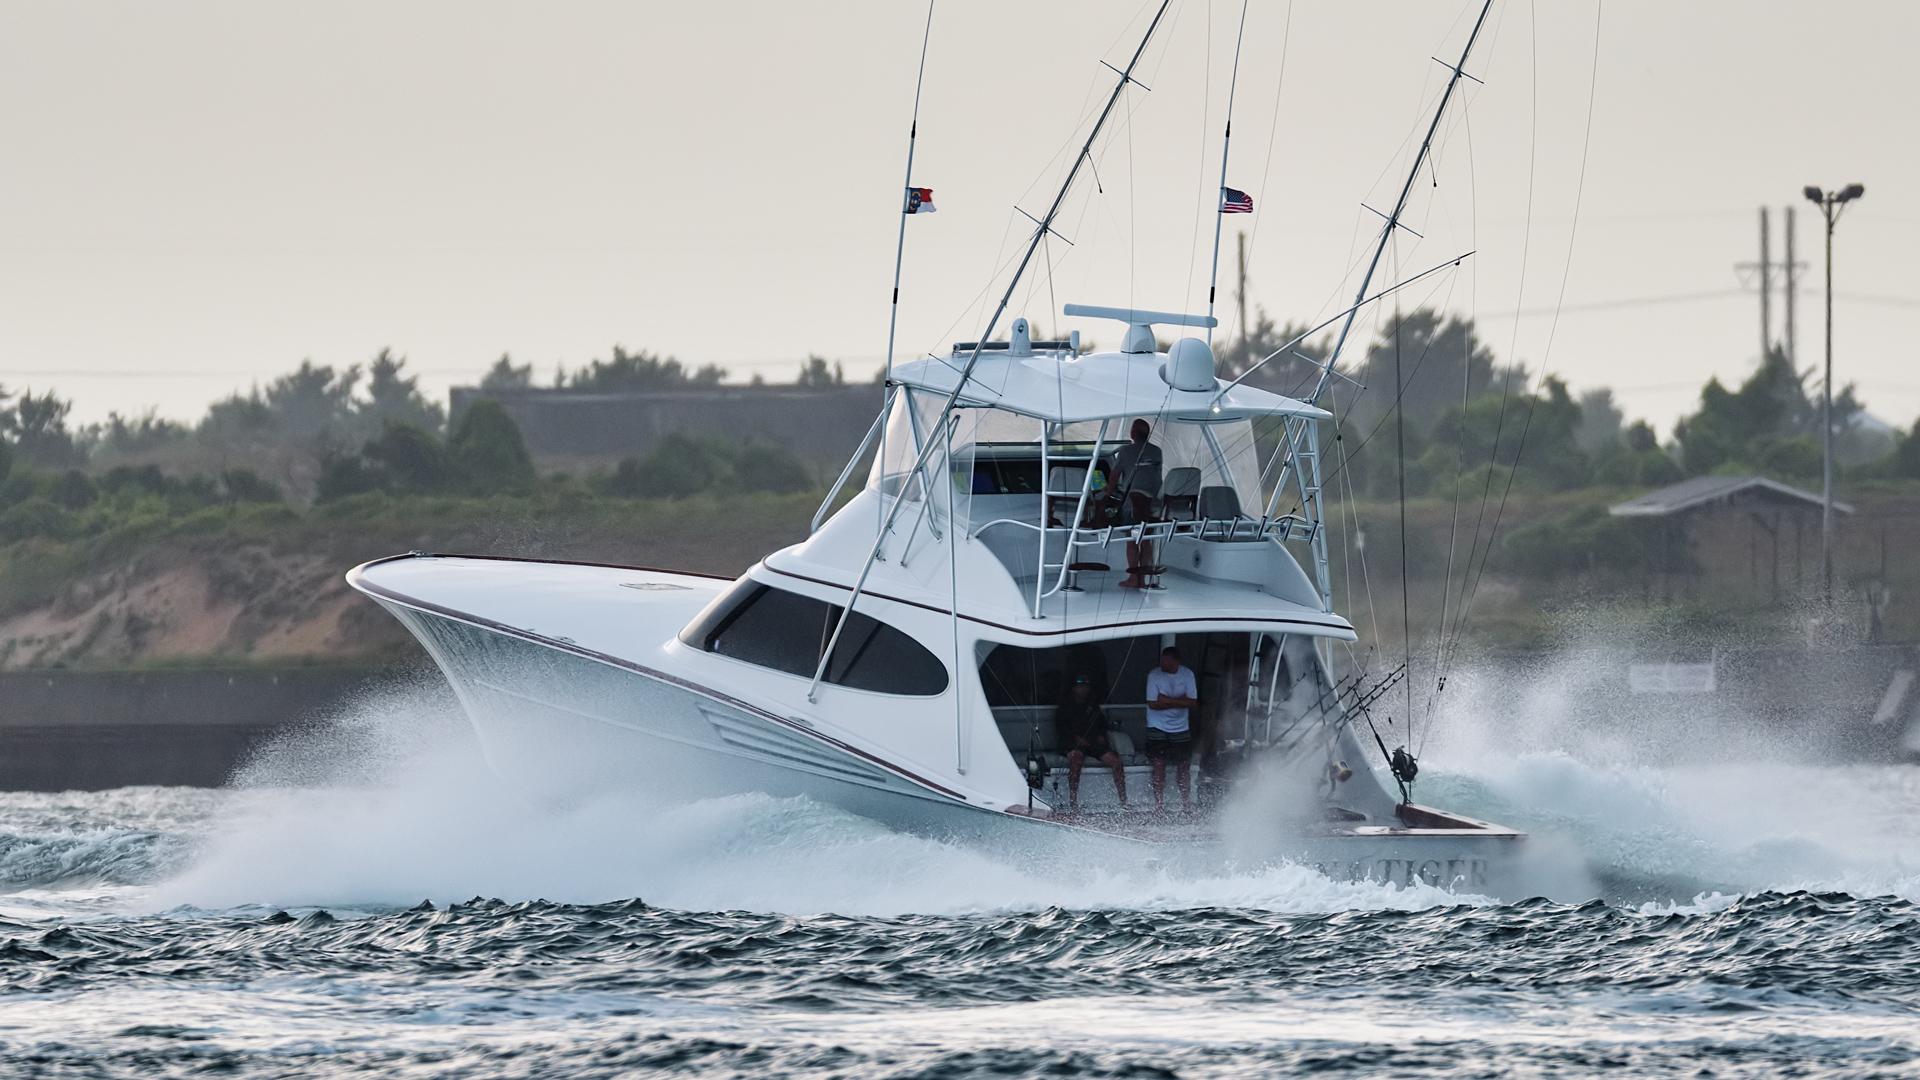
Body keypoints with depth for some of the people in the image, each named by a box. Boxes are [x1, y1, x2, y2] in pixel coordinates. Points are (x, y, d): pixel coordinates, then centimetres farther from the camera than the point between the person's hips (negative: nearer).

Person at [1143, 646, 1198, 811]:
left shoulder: (1187, 674, -3)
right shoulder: (1154, 675, -9)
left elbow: (1192, 702, -8)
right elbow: (1153, 704, -14)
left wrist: (1167, 700, -18)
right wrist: (1179, 701, -14)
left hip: (1181, 728, 2)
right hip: (1158, 728, -2)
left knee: (1182, 767, 8)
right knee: (1159, 767, -5)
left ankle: (1186, 804, 21)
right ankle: (1159, 805, 2)